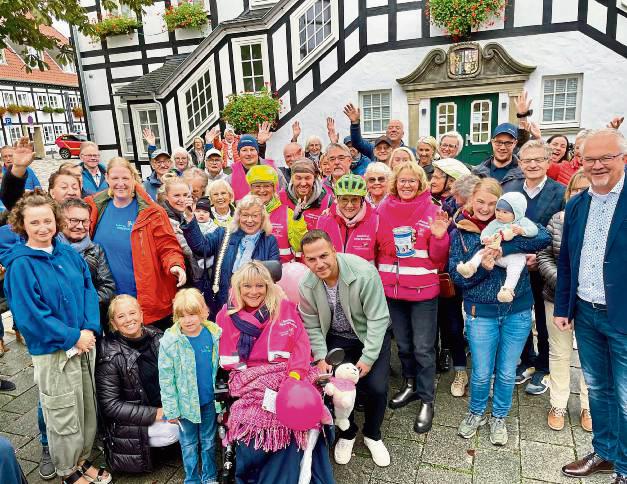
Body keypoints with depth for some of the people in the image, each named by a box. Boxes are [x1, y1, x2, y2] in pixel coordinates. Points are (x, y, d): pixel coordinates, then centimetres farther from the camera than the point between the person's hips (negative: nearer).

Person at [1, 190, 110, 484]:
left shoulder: (69, 254, 2)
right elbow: (29, 315, -16)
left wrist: (90, 329, -11)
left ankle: (82, 460, 38)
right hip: (52, 352, -5)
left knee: (88, 408, 17)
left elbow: (89, 291, 3)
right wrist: (72, 337, -17)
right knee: (64, 416, 9)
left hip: (85, 343, 5)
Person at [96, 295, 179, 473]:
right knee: (173, 431, -23)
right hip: (129, 422, -4)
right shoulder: (110, 355, -17)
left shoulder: (156, 336, -3)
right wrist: (155, 414, -20)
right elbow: (110, 405, -16)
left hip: (164, 408, 5)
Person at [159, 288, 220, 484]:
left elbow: (220, 367, 2)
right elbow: (166, 378, -11)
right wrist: (170, 409, -8)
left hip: (209, 400, 2)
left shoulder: (214, 334, -10)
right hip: (186, 402, -1)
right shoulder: (169, 342, -17)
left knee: (209, 440, 18)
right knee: (189, 443, 17)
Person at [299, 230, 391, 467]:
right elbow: (312, 326, -4)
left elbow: (378, 318, -23)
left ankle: (372, 435, 18)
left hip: (372, 335, -2)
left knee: (376, 387, -16)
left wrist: (368, 357, -22)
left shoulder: (363, 273, -30)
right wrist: (321, 357, -14)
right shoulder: (307, 286, -16)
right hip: (338, 339, 3)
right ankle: (347, 433, 20)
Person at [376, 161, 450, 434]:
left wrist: (440, 237, -22)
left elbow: (438, 257, -5)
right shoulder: (384, 209, 1)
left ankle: (426, 401, 19)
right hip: (392, 288, 3)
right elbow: (377, 248, 9)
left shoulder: (431, 210, -5)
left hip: (423, 289, -3)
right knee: (403, 344, 18)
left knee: (423, 348, 3)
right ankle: (410, 384, 39)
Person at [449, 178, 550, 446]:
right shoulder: (460, 232, -3)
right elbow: (456, 275, -5)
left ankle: (499, 417, 39)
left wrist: (504, 249, -28)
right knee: (482, 373, 9)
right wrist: (482, 267, -23)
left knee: (507, 373, 14)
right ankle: (476, 413, 38)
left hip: (518, 310, 1)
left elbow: (543, 237, -19)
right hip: (481, 312, -1)